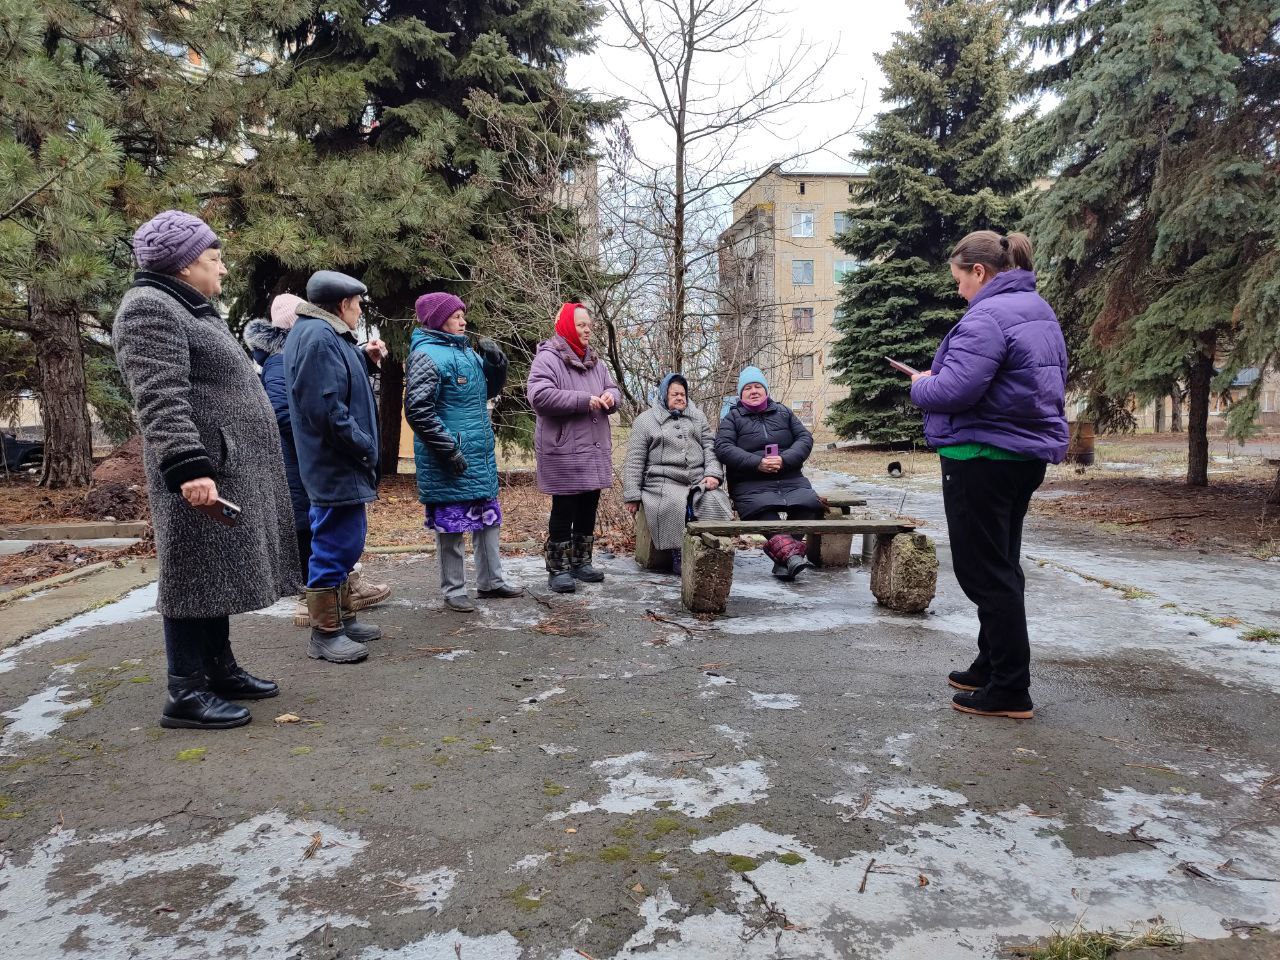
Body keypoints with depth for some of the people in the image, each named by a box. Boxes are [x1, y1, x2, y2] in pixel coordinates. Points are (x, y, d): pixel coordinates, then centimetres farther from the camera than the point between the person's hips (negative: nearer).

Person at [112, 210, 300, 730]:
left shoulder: (193, 310, 21)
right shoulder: (150, 309, -11)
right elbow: (160, 400, -22)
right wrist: (189, 466, -30)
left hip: (233, 468, 10)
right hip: (204, 473, -10)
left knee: (219, 570, 14)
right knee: (197, 574, -6)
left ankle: (220, 669, 24)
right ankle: (185, 694, 1)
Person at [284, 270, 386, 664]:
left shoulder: (322, 333, 16)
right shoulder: (319, 337, -18)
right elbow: (327, 407, -24)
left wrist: (365, 361, 12)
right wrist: (365, 446, -17)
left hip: (339, 466, 11)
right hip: (336, 466, -11)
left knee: (345, 543, 19)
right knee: (334, 545, -4)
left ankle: (342, 617, 31)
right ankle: (325, 635, 5)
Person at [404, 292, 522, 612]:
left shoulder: (467, 352, 13)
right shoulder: (428, 355, -13)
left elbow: (489, 391, 23)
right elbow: (417, 410, -18)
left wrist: (496, 363, 3)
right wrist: (448, 450, -19)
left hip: (481, 454, 9)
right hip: (451, 460, -9)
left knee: (489, 518, 15)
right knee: (451, 525, 1)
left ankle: (490, 580, 28)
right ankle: (453, 590, 14)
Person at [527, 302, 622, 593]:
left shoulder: (594, 361, 15)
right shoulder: (548, 359, -10)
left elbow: (613, 389, 21)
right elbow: (539, 395, -23)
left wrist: (610, 397, -5)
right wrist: (584, 400, -19)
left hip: (595, 451, 8)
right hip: (564, 452, -7)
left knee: (588, 511, 14)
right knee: (564, 512, -1)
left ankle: (582, 563, 27)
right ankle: (558, 569, 9)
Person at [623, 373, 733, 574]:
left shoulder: (697, 417, 24)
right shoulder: (645, 420, 12)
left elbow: (710, 447, 15)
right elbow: (634, 460, 6)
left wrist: (713, 474, -5)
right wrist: (632, 495, -2)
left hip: (698, 481, 3)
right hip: (664, 482, -3)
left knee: (715, 501, -27)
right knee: (673, 504, -35)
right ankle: (678, 555, -22)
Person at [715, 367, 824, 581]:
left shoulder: (783, 412, 21)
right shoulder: (732, 417, 12)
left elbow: (805, 438, 12)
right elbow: (723, 447, -3)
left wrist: (785, 460, -9)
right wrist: (757, 463, -16)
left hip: (790, 480, 3)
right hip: (751, 485, -3)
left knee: (810, 502, -26)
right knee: (764, 508, -35)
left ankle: (783, 558, -29)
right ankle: (790, 553, -46)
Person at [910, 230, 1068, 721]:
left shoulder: (987, 317, -19)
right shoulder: (1040, 311, 14)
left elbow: (952, 391, -27)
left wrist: (921, 384, -4)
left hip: (983, 459, -10)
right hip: (1026, 455, 10)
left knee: (985, 573, -2)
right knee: (1001, 567, 18)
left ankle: (1010, 690, 5)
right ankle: (992, 666, 31)